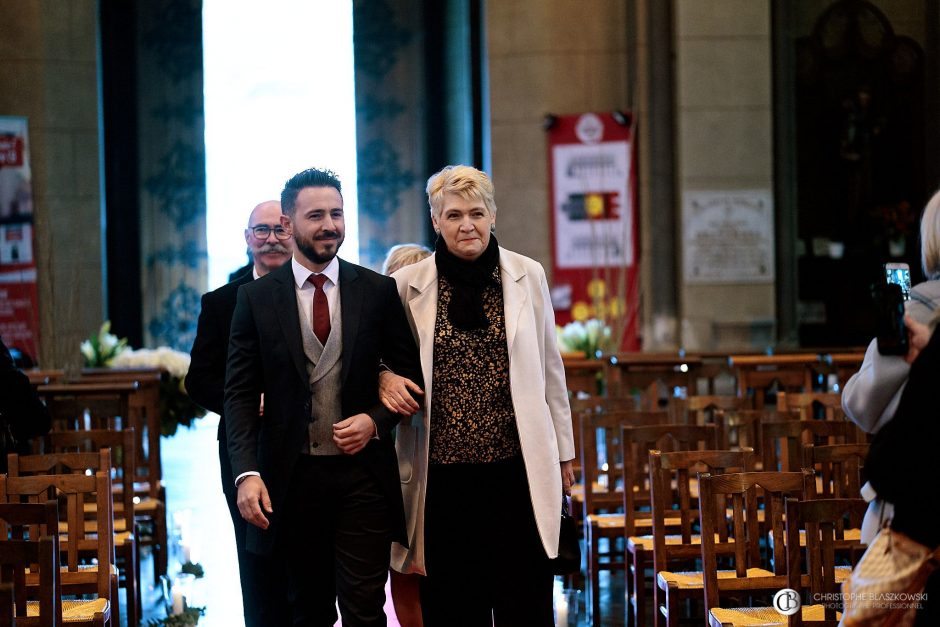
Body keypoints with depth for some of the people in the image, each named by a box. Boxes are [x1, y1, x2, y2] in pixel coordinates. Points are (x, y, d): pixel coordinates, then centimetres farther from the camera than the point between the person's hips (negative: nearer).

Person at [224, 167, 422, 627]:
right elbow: (240, 393, 0)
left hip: (362, 473, 0)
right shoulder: (255, 298, 1)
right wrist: (246, 472, -11)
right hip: (292, 478, 1)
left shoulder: (378, 292, 3)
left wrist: (376, 420, -10)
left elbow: (410, 374, 8)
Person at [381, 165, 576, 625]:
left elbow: (549, 369, 11)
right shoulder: (409, 284, 2)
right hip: (443, 470, 0)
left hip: (516, 464, 0)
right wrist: (386, 378, -9)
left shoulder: (527, 276, 5)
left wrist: (562, 452, 13)